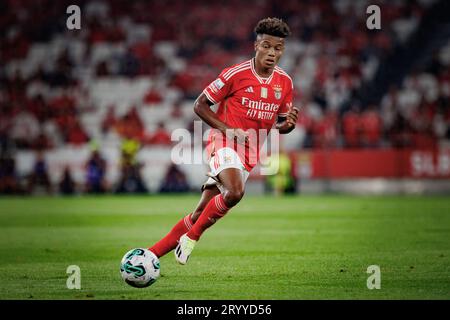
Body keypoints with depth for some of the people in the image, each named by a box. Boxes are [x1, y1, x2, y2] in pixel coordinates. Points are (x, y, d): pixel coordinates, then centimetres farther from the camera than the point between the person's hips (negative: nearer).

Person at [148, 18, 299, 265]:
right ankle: (191, 237, -13)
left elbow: (280, 123, 17)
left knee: (201, 213, 1)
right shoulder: (235, 74, -10)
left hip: (249, 155, 5)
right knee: (234, 192, -33)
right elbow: (200, 105, -3)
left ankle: (151, 254, 9)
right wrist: (227, 128, -16)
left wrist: (289, 124, -7)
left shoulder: (285, 82, 5)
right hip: (225, 143, -5)